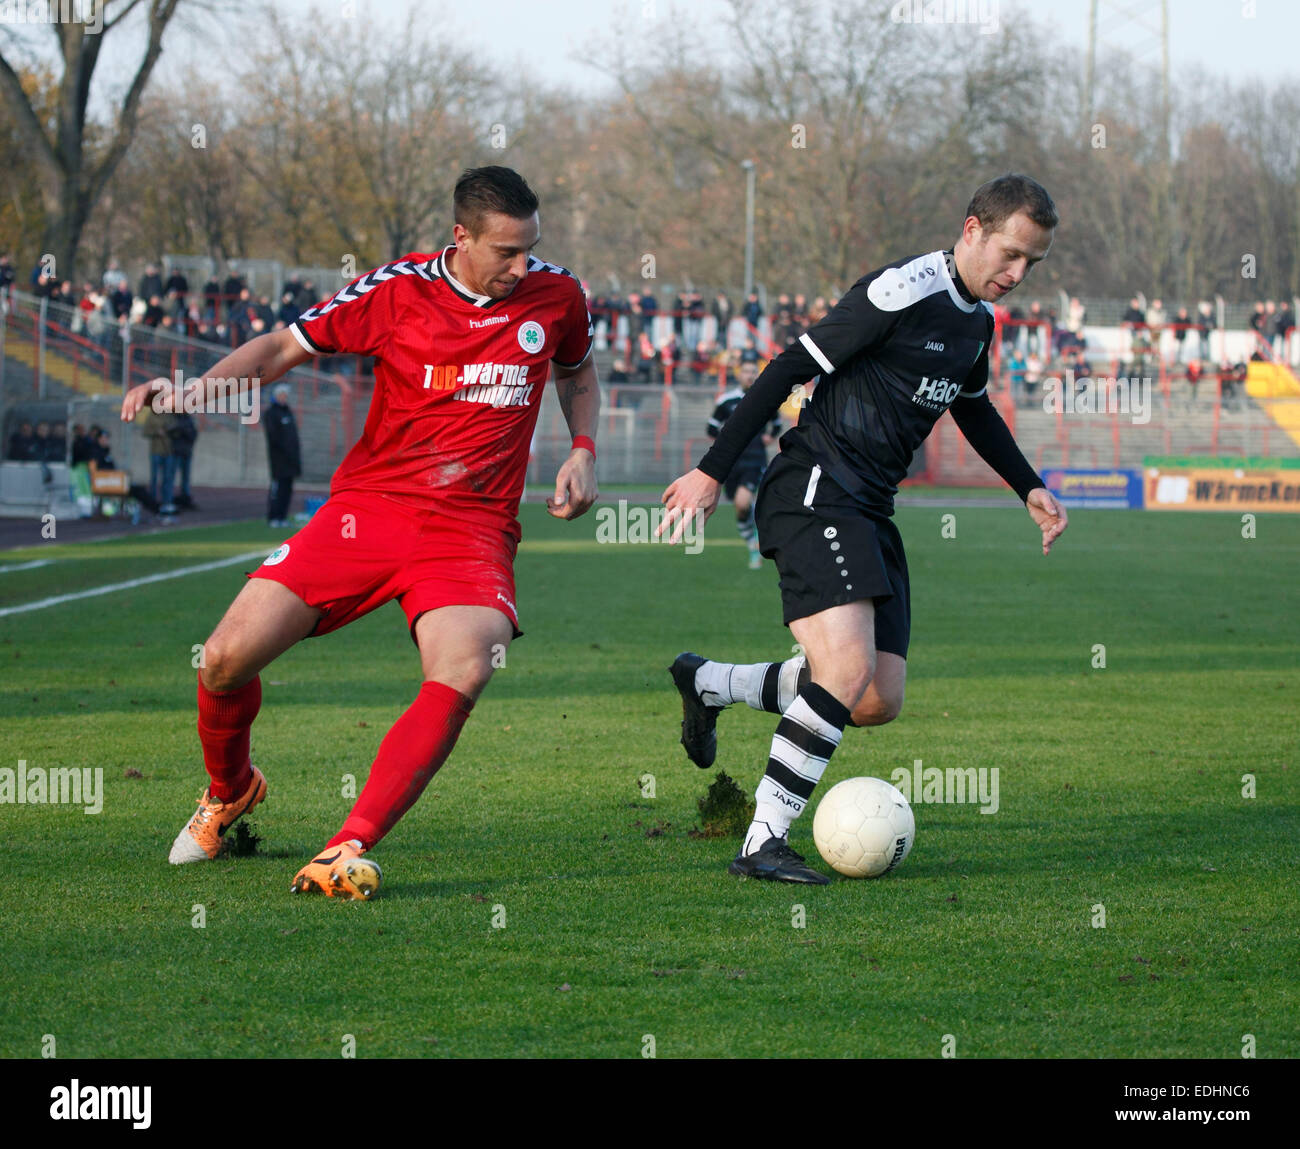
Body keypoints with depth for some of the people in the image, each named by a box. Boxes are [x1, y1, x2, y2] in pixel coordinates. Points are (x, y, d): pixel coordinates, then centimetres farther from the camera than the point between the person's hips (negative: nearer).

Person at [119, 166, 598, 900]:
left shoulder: (556, 296, 3)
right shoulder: (396, 290, -5)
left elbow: (578, 371, 25)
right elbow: (285, 348, 5)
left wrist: (583, 451, 8)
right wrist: (192, 389, -11)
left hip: (473, 528, 0)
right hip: (367, 506, 0)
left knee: (464, 671, -31)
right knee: (229, 657, -9)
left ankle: (348, 850, -26)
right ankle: (230, 790, 25)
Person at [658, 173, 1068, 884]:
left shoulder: (978, 319, 13)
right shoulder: (901, 292, -15)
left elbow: (972, 407, 34)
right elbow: (791, 369, -14)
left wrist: (1028, 488, 29)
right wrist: (711, 472, -15)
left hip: (870, 514, 9)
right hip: (814, 496, -9)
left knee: (879, 703, 3)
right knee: (848, 669, -24)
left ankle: (706, 684, 23)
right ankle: (762, 845, -17)